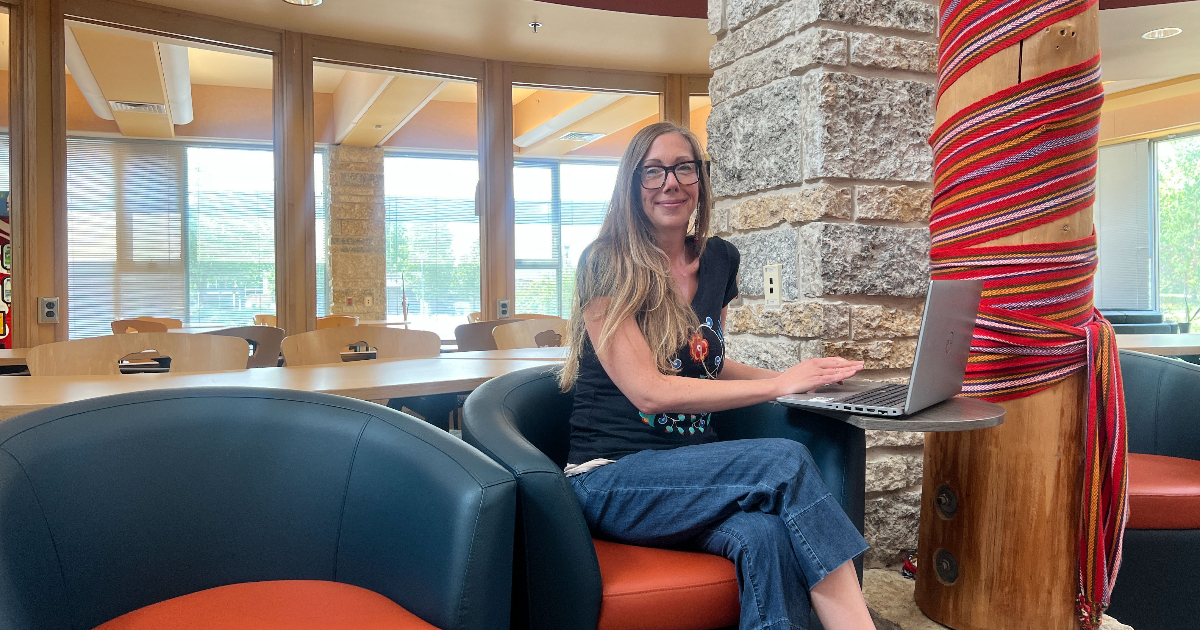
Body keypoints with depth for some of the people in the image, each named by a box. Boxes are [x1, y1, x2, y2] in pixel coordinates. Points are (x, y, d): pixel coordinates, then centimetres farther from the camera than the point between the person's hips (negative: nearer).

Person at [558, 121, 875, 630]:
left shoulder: (719, 260, 11)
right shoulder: (605, 264, -8)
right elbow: (648, 391, -17)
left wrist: (799, 376, 7)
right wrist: (780, 383, -15)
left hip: (692, 470, 5)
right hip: (612, 476, -5)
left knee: (767, 537, -31)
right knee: (787, 462, -27)